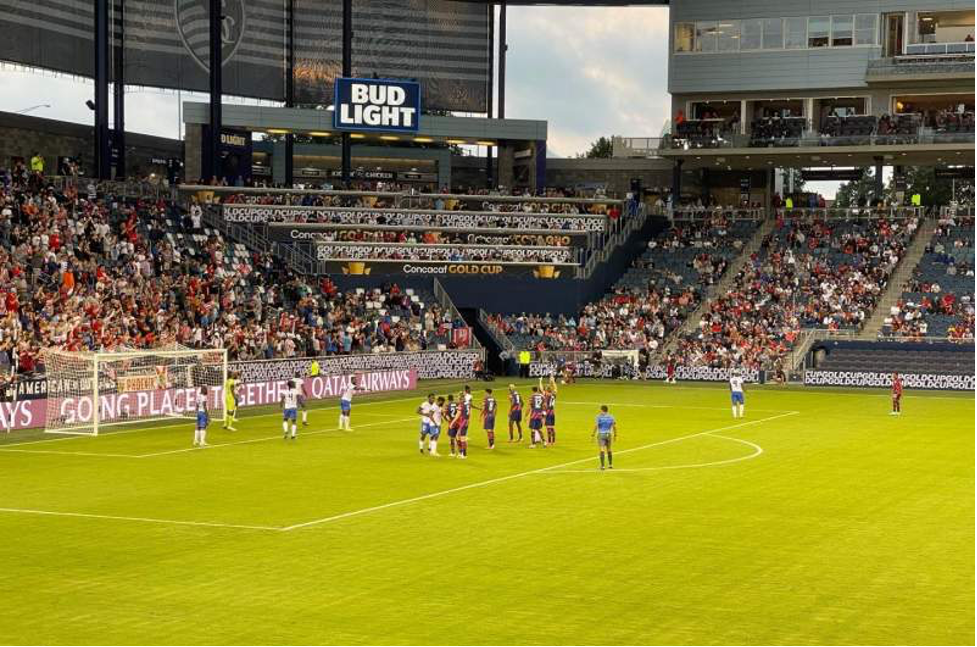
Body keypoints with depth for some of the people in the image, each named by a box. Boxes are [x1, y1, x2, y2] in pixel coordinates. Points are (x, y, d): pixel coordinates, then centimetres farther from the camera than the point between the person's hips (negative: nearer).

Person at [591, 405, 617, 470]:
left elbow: (596, 426, -11)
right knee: (609, 450, 17)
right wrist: (615, 435, 14)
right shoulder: (611, 417, 5)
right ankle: (610, 464, 25)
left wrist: (593, 435, -7)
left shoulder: (599, 416, -5)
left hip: (601, 435, -3)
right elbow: (615, 426, 5)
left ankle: (602, 466, -13)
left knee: (602, 450, -7)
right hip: (609, 434, 3)